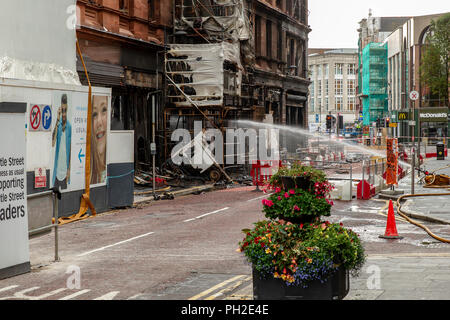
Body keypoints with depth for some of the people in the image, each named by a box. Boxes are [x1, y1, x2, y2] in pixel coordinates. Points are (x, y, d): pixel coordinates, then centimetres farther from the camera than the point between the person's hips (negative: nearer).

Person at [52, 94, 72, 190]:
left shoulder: (69, 127, -2)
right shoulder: (58, 125, -1)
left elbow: (71, 149, 1)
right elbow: (53, 142, -18)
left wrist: (69, 169, -2)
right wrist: (57, 120, -22)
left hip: (65, 167, -1)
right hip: (57, 167, 1)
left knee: (64, 189, 4)